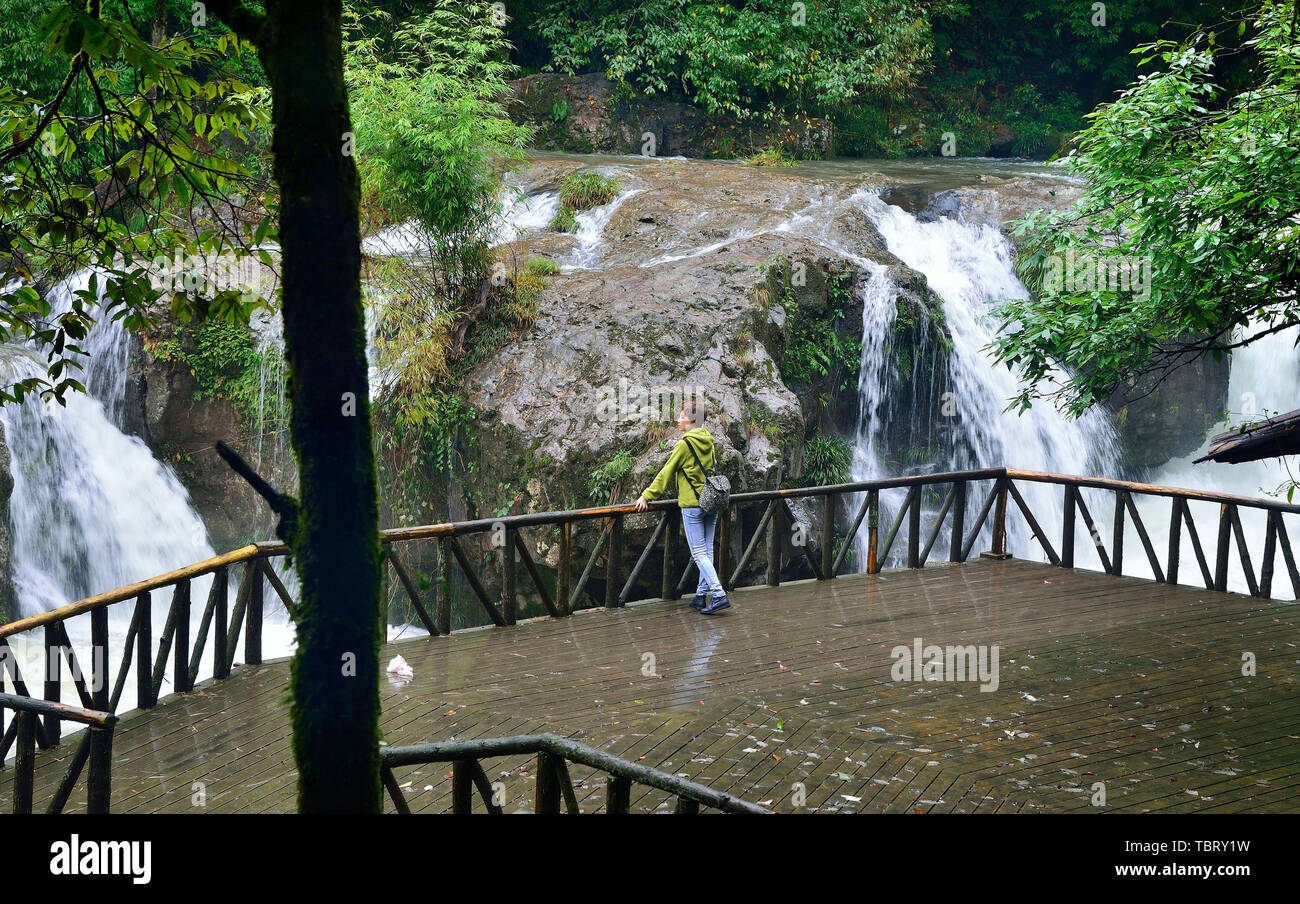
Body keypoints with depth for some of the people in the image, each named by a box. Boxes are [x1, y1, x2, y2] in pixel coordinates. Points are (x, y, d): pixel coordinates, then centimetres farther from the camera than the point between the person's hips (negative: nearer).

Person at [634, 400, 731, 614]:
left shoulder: (684, 444, -14)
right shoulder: (708, 442, 9)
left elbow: (666, 473, -11)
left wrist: (647, 495, -5)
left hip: (692, 505, -8)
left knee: (699, 553, -5)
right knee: (707, 551, 10)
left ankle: (719, 595, -14)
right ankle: (702, 596, 15)